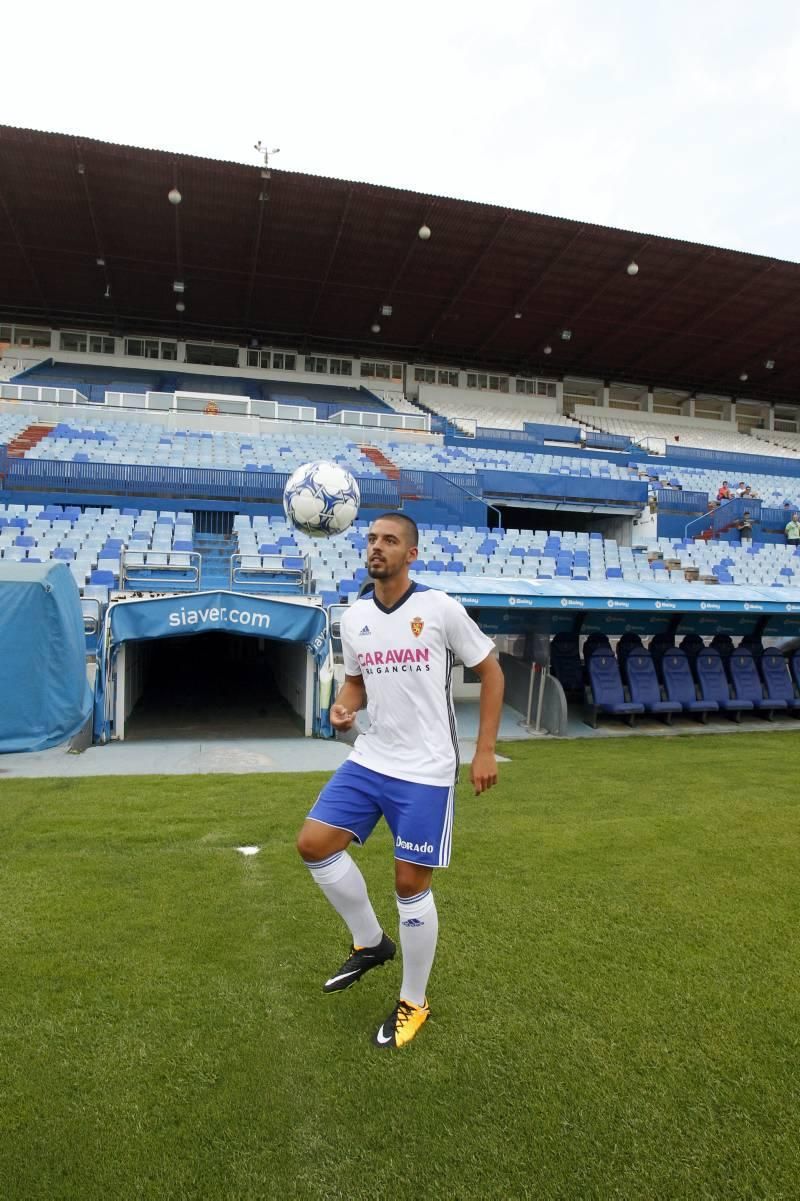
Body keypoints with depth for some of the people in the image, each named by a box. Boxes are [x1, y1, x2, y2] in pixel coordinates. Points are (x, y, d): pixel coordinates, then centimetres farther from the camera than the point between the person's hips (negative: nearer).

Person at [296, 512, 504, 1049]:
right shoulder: (353, 617, 4)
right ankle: (371, 942, 23)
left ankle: (414, 1003, 27)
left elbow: (491, 671, -3)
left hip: (426, 770, -5)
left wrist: (486, 751, -7)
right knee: (313, 844, -1)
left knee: (411, 884, 2)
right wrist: (343, 706, -7)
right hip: (370, 760, 6)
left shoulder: (440, 608, -11)